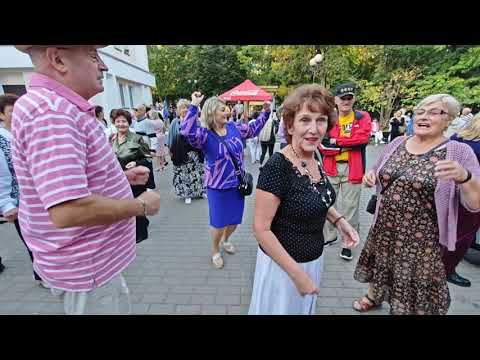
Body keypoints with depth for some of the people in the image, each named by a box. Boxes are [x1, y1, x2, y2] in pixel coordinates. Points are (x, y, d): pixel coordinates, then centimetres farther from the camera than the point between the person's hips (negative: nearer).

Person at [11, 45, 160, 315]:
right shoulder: (51, 112, -27)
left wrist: (122, 177, 7)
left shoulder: (61, 108, 9)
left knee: (119, 302, 28)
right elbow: (68, 211, -35)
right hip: (87, 267, -10)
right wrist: (141, 205, -21)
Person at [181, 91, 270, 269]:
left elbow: (253, 129, 17)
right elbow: (186, 131, -36)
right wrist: (194, 106, -36)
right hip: (218, 187, -5)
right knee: (219, 222, 7)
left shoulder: (234, 127, 2)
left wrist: (265, 112, 12)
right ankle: (215, 250, 36)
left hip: (237, 183, 6)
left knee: (235, 219, 18)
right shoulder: (204, 134, -15)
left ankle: (225, 240, 50)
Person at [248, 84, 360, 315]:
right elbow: (261, 229, -25)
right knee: (283, 308, 19)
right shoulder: (277, 166, -28)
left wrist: (338, 220, -3)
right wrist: (297, 273, -21)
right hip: (282, 264, -7)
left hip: (315, 259, 7)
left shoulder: (315, 158, -4)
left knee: (305, 308, 29)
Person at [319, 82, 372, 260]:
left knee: (350, 207, 7)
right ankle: (329, 235, 34)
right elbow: (322, 146, -6)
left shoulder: (362, 117, 2)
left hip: (352, 169, -2)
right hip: (331, 168, 2)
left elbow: (363, 137, -17)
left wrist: (337, 141, -14)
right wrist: (347, 146, -15)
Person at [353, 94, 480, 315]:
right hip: (384, 228, 4)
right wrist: (371, 175, -8)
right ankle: (373, 297, 51)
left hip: (421, 237, -4)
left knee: (416, 287, 13)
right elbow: (380, 175, 15)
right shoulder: (397, 143, 2)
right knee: (379, 266, 23)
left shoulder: (459, 152, -10)